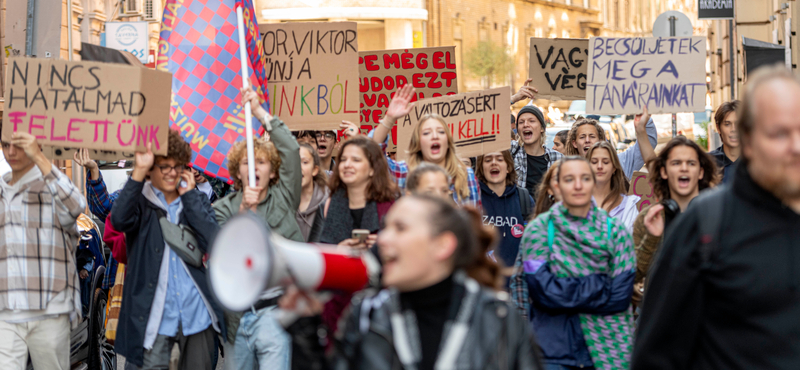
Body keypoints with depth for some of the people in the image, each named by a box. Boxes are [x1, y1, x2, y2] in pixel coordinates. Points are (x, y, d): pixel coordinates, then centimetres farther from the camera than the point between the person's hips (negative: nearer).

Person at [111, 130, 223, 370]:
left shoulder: (196, 200, 9)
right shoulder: (140, 201, 2)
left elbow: (213, 243, -7)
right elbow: (119, 220, -22)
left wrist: (189, 196, -5)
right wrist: (139, 170, -21)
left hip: (197, 315, 3)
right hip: (153, 320, -3)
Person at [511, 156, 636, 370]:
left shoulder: (614, 230, 3)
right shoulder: (539, 230, -1)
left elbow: (621, 296, -6)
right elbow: (542, 291, -12)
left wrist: (566, 295, -10)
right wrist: (598, 285, -11)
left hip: (606, 350, 1)